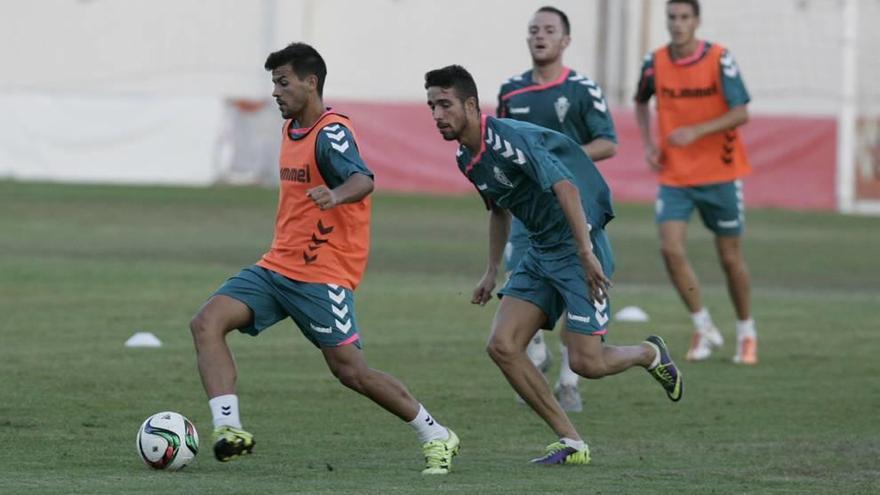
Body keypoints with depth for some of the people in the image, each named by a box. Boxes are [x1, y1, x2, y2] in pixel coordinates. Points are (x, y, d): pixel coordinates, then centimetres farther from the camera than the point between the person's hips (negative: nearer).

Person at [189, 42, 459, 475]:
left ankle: (436, 437, 11)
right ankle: (229, 429, -20)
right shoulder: (292, 129, 13)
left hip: (322, 273, -9)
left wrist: (337, 194, -54)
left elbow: (363, 180, -33)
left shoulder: (331, 133, -15)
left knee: (350, 370, -7)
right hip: (277, 266, 9)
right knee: (207, 323, -11)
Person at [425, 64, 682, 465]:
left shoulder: (509, 138, -21)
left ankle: (650, 354, 24)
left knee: (585, 362, -11)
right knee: (502, 346, -6)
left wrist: (586, 253, -35)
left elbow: (565, 187, -30)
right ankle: (571, 443, 2)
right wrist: (492, 271, 25)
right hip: (540, 252, 9)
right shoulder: (466, 158, 8)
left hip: (577, 246, -9)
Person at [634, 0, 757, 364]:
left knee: (730, 256, 5)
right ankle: (704, 329, 2)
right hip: (674, 175, 2)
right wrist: (648, 144, 3)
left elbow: (741, 113, -16)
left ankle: (746, 333, 25)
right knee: (670, 249, -14)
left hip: (720, 174, -2)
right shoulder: (655, 63, -1)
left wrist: (696, 131, -27)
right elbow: (641, 102, 18)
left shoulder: (719, 60, -11)